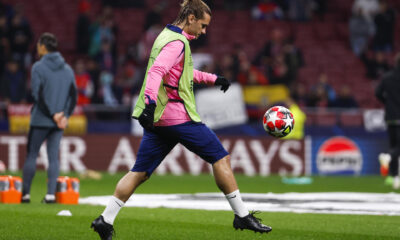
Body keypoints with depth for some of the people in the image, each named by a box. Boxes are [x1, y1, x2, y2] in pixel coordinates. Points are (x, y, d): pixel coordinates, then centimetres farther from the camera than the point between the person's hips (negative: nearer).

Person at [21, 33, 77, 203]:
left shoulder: (38, 67, -6)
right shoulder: (68, 69, 11)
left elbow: (38, 94, -14)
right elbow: (73, 95, 6)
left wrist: (53, 114, -12)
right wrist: (64, 115, -1)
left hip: (40, 120, -4)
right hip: (59, 123, 4)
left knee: (31, 155, 4)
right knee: (53, 156, 5)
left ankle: (25, 193, 5)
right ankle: (51, 194, -3)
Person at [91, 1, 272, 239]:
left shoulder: (167, 36, 18)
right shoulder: (177, 42, -13)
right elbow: (156, 71, -28)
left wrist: (212, 78, 37)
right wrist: (150, 101, -39)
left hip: (157, 119, 9)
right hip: (178, 116, -9)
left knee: (140, 172, 6)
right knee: (221, 158, 1)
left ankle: (106, 219, -2)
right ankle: (242, 215, 4)